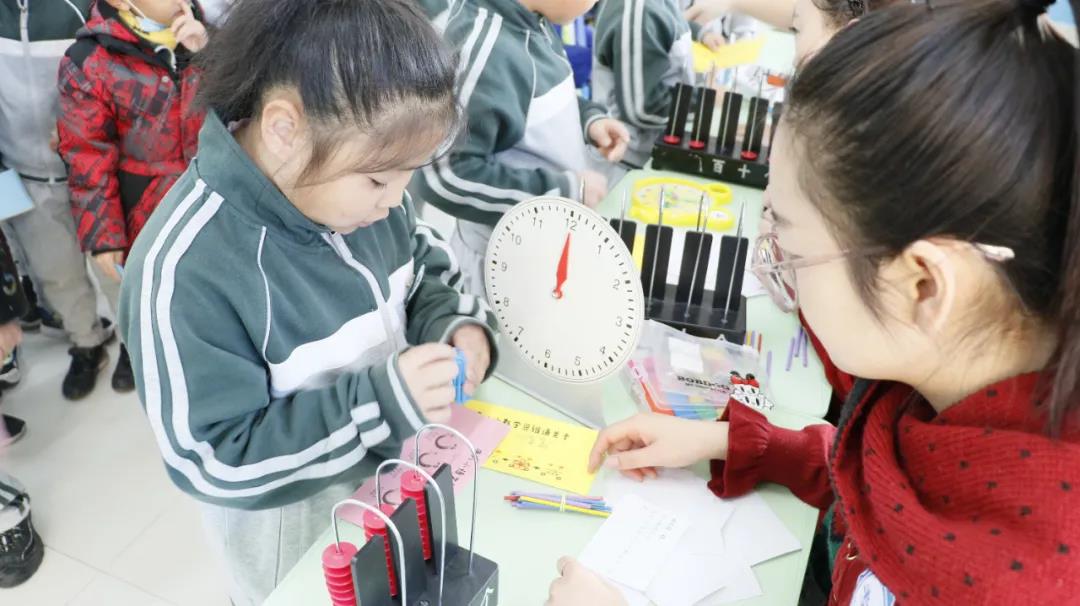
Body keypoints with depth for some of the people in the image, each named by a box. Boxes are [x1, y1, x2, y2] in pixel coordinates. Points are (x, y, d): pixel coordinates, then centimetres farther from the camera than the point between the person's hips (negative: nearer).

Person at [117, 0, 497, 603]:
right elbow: (216, 458, -28)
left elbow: (424, 271, 4)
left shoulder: (352, 183, -13)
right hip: (290, 516, -6)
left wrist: (457, 326, -18)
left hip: (393, 468, 7)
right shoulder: (185, 271, -34)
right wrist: (381, 400, -36)